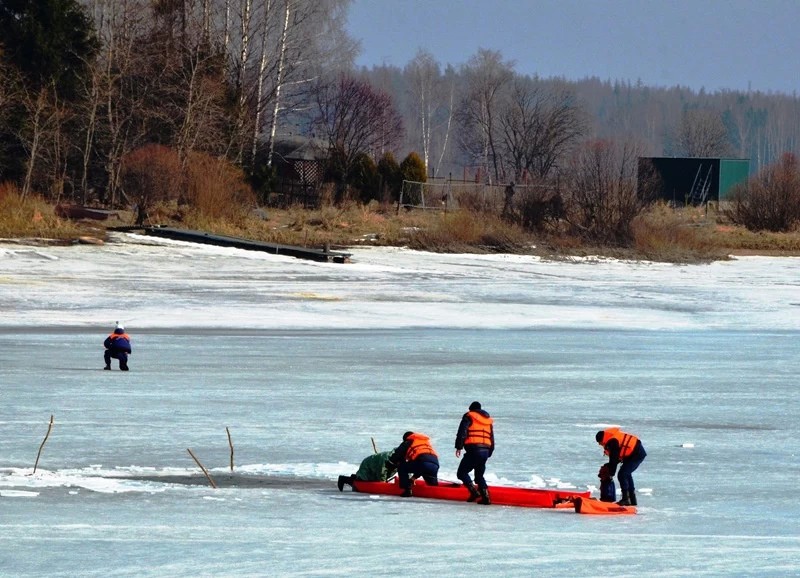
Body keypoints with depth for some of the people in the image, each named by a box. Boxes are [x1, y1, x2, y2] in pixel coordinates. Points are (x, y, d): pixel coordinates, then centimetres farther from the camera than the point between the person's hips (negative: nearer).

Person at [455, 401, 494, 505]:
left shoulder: (469, 416, 4)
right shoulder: (489, 420, 22)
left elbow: (462, 432, -8)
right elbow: (492, 439, 23)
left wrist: (459, 447, -7)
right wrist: (489, 453, 27)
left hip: (473, 449, -6)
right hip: (485, 451, 6)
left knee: (462, 472, 2)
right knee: (479, 475, 17)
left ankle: (474, 491, -16)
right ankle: (485, 496, 3)